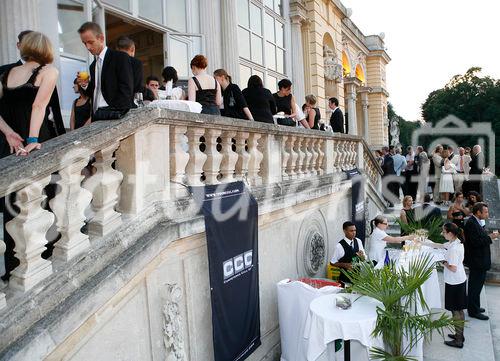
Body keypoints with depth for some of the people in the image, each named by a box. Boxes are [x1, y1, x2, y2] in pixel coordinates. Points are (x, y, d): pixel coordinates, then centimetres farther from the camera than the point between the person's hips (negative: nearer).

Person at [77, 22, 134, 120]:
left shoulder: (121, 58, -4)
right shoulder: (93, 65, 17)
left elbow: (126, 91, -12)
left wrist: (116, 114, -18)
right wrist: (85, 85, 1)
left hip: (115, 116, -6)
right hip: (97, 116, 6)